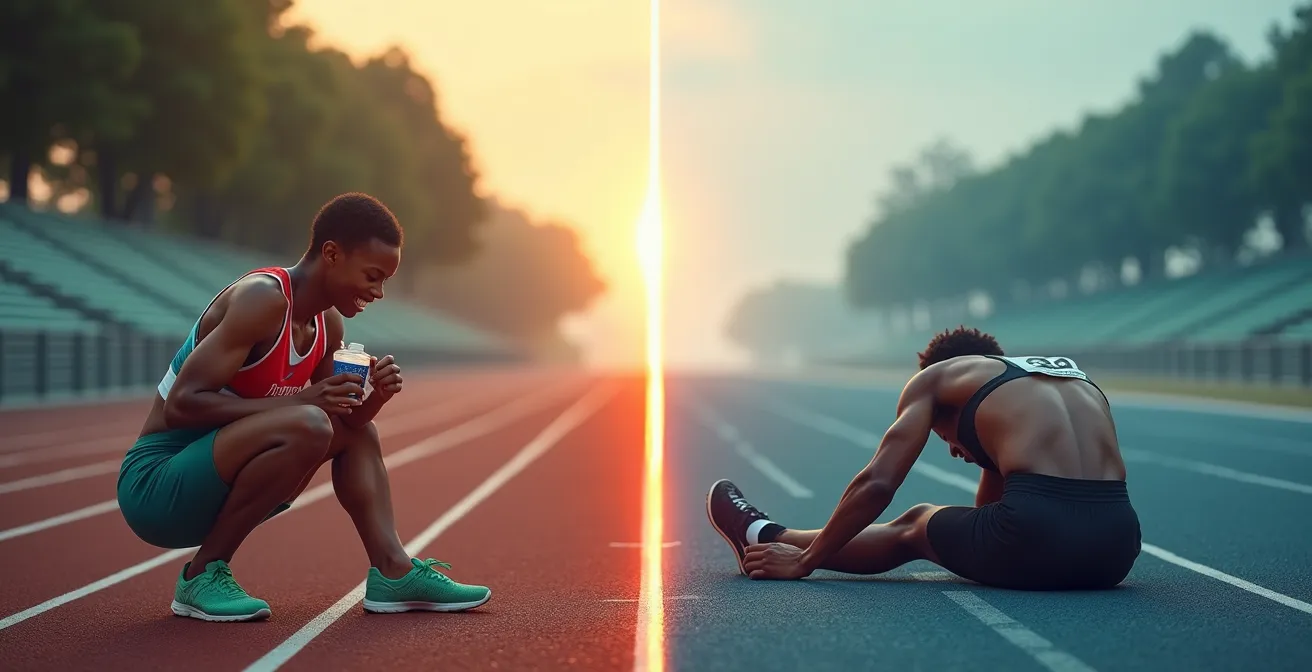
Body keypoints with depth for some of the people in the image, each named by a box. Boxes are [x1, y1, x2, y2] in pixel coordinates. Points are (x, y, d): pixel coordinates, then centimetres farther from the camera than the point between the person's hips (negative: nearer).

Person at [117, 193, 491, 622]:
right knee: (307, 425, -30)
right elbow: (181, 404, -25)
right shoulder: (263, 299, -19)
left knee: (354, 428, 15)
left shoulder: (329, 326, 7)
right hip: (153, 488, -9)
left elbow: (343, 420, 16)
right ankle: (203, 575, -16)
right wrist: (300, 401, -26)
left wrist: (373, 398, -5)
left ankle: (393, 571, 6)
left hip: (211, 487, 9)